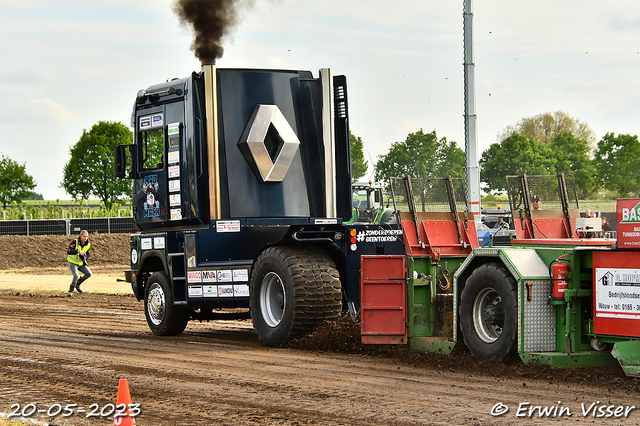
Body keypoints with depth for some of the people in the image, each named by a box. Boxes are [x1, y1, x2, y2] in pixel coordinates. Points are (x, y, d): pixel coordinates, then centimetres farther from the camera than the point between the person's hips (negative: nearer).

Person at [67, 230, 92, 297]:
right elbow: (69, 251, -34)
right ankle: (70, 291, -5)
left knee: (88, 273, -7)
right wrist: (78, 251, -44)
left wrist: (84, 257, -17)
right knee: (76, 276, -24)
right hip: (72, 263, -6)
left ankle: (77, 284, 15)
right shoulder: (74, 242, -22)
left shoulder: (88, 244, -4)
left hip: (81, 263, 6)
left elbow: (87, 254, 7)